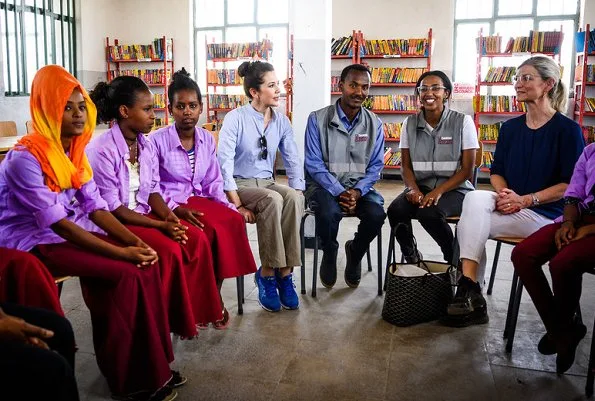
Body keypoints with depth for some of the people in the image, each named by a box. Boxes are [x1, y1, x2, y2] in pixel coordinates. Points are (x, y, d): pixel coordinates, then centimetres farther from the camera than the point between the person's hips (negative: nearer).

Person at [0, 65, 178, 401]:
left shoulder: (74, 150, 5)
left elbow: (96, 206, 4)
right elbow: (57, 223, -24)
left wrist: (133, 240, -12)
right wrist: (121, 252, -25)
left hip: (67, 234, 7)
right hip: (31, 245, -7)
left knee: (144, 264, -13)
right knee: (125, 274, -23)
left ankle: (151, 364, -2)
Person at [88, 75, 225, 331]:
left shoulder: (147, 146, 4)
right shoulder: (101, 150, -18)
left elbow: (153, 191, 8)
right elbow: (112, 208, -19)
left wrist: (168, 216, -13)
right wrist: (160, 225, -24)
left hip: (145, 215, 7)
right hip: (115, 223, -7)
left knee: (196, 238, -12)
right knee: (169, 249, -26)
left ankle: (198, 309, 3)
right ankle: (174, 319, -4)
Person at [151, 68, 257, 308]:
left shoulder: (207, 139, 8)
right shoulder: (157, 140, -7)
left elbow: (213, 183, 10)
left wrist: (228, 206, -7)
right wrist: (177, 209, -21)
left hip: (201, 201, 5)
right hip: (171, 207, -5)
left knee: (234, 221, -23)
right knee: (211, 230, -30)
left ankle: (215, 293, -10)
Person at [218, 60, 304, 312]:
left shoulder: (281, 121, 4)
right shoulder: (235, 118, -11)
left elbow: (293, 160, 5)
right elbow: (225, 162, -18)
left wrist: (298, 192, -10)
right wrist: (237, 204, -24)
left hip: (267, 183, 4)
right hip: (240, 185, -4)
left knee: (293, 197, -30)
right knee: (273, 199, -35)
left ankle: (284, 272, -24)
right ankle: (267, 273, -22)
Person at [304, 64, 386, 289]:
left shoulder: (374, 124, 5)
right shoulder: (318, 119, -5)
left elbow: (375, 166, 4)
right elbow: (314, 164, -9)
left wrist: (357, 191, -15)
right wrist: (340, 193, -20)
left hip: (359, 187, 3)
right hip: (324, 185, -2)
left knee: (376, 214, -28)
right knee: (328, 213, -35)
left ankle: (355, 253, 8)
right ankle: (329, 255, 1)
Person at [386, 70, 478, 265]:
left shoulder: (463, 122, -5)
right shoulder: (410, 123, 5)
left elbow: (467, 170, -6)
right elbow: (406, 165, 6)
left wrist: (438, 191, -20)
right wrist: (413, 189, -15)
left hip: (454, 189, -3)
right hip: (420, 187, 3)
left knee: (428, 213, -34)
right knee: (395, 210, -27)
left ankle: (456, 261, -7)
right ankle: (412, 259, 1)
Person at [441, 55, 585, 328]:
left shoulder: (567, 129, -5)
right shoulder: (510, 128, 12)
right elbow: (496, 171, 14)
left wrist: (525, 200, -18)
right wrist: (503, 193, -9)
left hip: (545, 214, -5)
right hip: (510, 207, 5)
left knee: (468, 226, -26)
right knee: (475, 198, -29)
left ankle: (470, 291, -15)